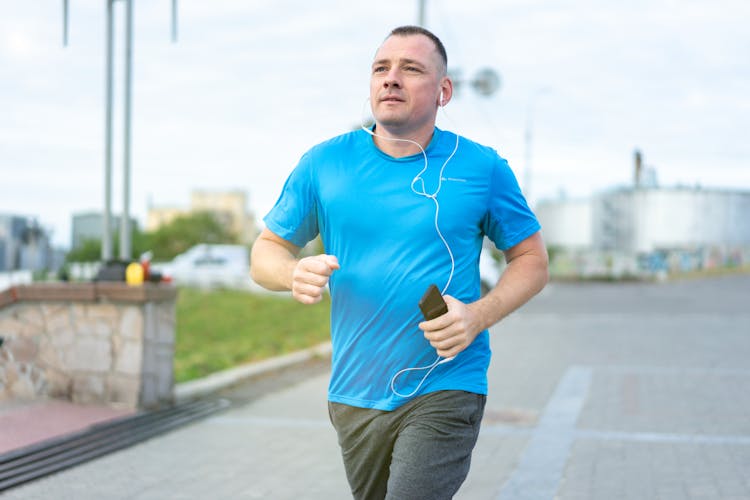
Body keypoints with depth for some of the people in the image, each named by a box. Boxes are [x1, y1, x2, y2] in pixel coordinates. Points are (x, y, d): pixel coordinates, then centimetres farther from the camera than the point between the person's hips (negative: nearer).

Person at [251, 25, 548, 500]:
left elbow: (532, 260, 5)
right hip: (354, 395, 4)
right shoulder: (325, 163, 2)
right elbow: (265, 252, 9)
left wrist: (478, 316, -13)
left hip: (445, 393, -3)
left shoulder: (482, 167, -2)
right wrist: (295, 273, -15)